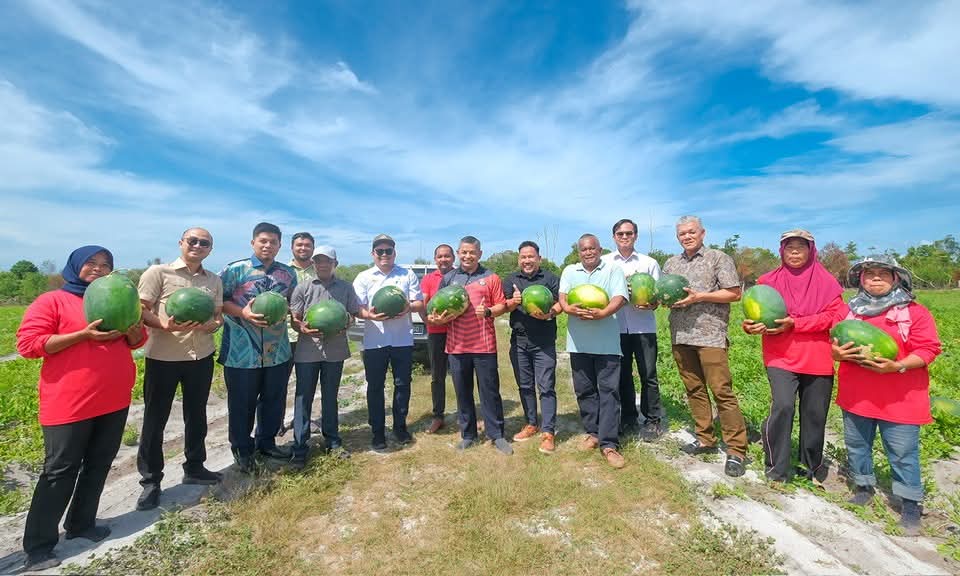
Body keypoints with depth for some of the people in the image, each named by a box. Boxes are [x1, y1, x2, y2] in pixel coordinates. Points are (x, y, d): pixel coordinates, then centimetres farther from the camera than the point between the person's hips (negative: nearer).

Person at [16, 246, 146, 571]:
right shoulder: (52, 301, -3)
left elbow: (139, 340, 13)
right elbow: (28, 344, -11)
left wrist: (128, 326, -9)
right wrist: (85, 334, -21)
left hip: (114, 400, 5)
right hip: (69, 403, -5)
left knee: (98, 466, 14)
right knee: (60, 472, 2)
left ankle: (82, 524, 29)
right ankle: (38, 545, 16)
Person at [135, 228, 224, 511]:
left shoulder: (214, 281, 8)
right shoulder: (158, 272, -4)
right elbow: (140, 311, -7)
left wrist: (212, 325, -13)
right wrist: (165, 325, -26)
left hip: (202, 356, 4)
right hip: (162, 356, -4)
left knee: (196, 414, 15)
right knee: (155, 418, 6)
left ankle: (194, 467, 32)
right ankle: (150, 480, 22)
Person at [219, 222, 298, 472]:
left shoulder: (288, 274, 7)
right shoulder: (235, 270, -5)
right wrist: (242, 312, -19)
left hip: (278, 351, 4)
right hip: (242, 352, -4)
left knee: (274, 401, 15)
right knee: (242, 403, 10)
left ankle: (266, 443, 36)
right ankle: (242, 449, 31)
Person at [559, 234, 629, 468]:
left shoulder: (613, 270, 5)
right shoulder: (570, 271, 13)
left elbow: (619, 298, -7)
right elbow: (562, 297, 2)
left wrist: (602, 313, -26)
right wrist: (569, 309, -21)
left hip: (607, 342, -3)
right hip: (579, 342, 3)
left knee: (608, 390, -2)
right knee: (584, 390, 11)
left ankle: (609, 444, 3)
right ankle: (592, 432, 26)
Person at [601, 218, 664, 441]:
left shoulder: (649, 263, 7)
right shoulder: (604, 262, 7)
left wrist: (651, 305, -14)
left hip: (644, 327, 0)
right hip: (616, 327, 1)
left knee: (648, 375, 5)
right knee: (622, 374, 10)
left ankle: (652, 420, 20)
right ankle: (629, 418, 25)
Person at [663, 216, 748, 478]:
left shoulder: (718, 258, 2)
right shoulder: (671, 263, 16)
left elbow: (734, 293, -4)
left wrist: (699, 296, -13)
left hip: (710, 334, -5)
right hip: (680, 335, 5)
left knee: (721, 390, -6)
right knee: (694, 389, 11)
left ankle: (736, 449, 4)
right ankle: (705, 438, 23)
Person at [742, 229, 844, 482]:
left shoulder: (826, 281, 4)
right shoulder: (769, 281, 3)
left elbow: (832, 315, -5)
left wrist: (794, 323, -19)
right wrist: (751, 325, -21)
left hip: (818, 359, 2)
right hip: (781, 356, -2)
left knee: (814, 414, 11)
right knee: (782, 406, -17)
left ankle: (811, 465, 34)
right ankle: (776, 467, 1)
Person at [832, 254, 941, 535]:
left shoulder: (914, 311, -3)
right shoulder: (849, 309, 6)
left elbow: (928, 349, -8)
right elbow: (836, 345, 10)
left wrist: (897, 366, -23)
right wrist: (838, 353, -13)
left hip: (899, 400, -3)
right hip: (856, 395, 3)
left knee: (903, 451, 4)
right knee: (856, 444, 15)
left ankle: (910, 504, 21)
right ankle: (863, 486, 33)